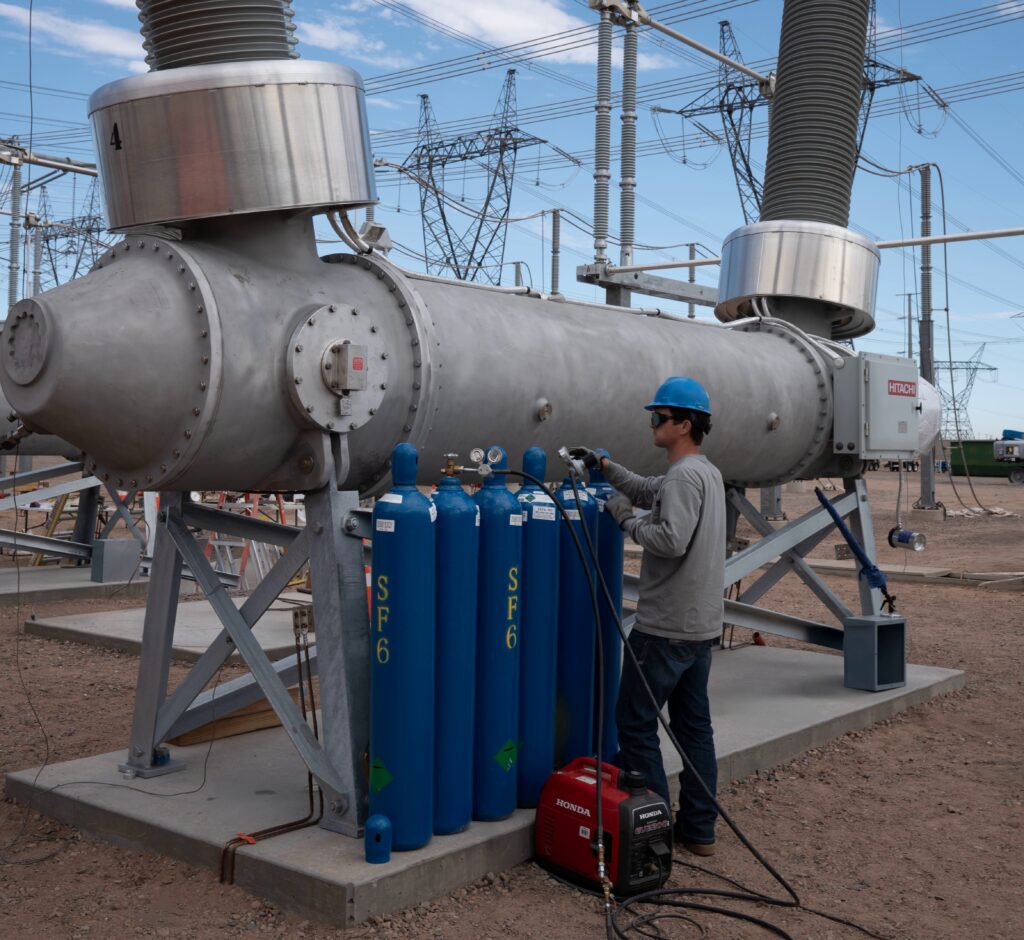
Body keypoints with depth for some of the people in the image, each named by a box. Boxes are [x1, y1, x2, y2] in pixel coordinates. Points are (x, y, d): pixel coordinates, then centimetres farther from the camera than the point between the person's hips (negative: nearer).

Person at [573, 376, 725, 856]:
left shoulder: (683, 476, -17)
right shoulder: (708, 473, 15)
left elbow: (671, 541, -29)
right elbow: (650, 493, 29)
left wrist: (626, 519, -16)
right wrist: (605, 466, 21)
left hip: (665, 628, -10)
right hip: (701, 625, 10)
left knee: (635, 723, -1)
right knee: (694, 725, 13)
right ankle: (698, 830, 20)